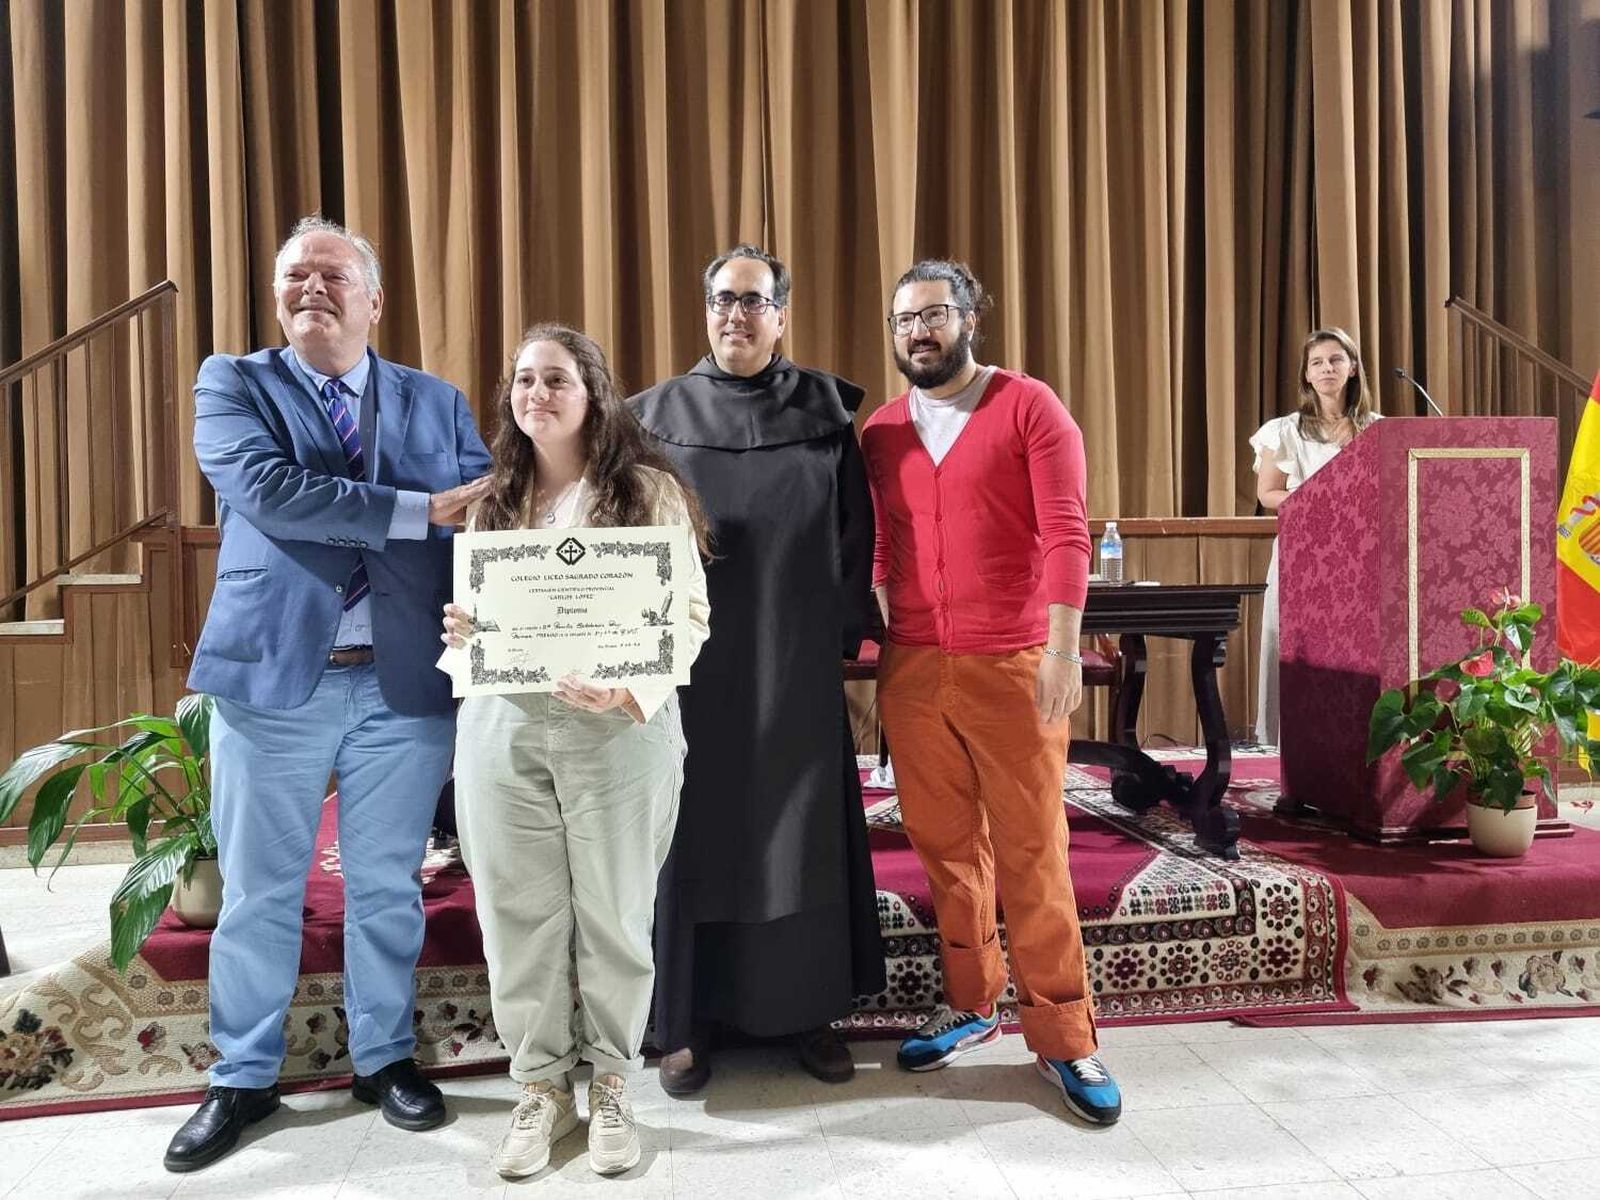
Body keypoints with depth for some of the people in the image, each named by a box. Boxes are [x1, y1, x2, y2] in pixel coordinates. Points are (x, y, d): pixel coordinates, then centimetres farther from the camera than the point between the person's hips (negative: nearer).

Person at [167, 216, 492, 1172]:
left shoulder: (438, 403, 10)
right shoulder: (232, 384, 3)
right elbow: (267, 492, -15)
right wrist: (423, 510, -17)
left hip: (406, 683, 2)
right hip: (273, 677, -1)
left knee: (389, 887, 12)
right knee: (259, 894, 10)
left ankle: (386, 1056, 31)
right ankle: (244, 1077, 29)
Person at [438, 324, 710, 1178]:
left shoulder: (649, 489, 0)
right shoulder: (493, 500, 14)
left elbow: (688, 616, -5)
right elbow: (473, 613, 20)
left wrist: (633, 692, -22)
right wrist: (460, 635, -4)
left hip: (619, 729, -3)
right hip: (503, 728, 4)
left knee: (614, 911, 6)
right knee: (519, 912, 7)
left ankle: (611, 1087, 24)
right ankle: (540, 1088, 23)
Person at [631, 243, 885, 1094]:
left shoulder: (823, 409, 5)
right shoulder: (657, 415, 4)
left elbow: (854, 531, 6)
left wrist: (842, 631, 0)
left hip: (795, 664, 1)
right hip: (693, 660, 0)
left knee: (799, 829, 8)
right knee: (696, 830, 5)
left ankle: (806, 1010, 23)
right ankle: (687, 1022, 19)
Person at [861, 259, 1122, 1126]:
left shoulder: (1028, 407, -1)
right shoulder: (880, 431, 12)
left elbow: (1065, 534, -8)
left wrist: (1063, 647, -17)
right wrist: (869, 645, 11)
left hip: (1012, 666, -4)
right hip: (912, 667, 4)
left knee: (1031, 851, 1)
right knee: (944, 847, 10)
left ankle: (1062, 1037, 13)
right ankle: (969, 1005, 26)